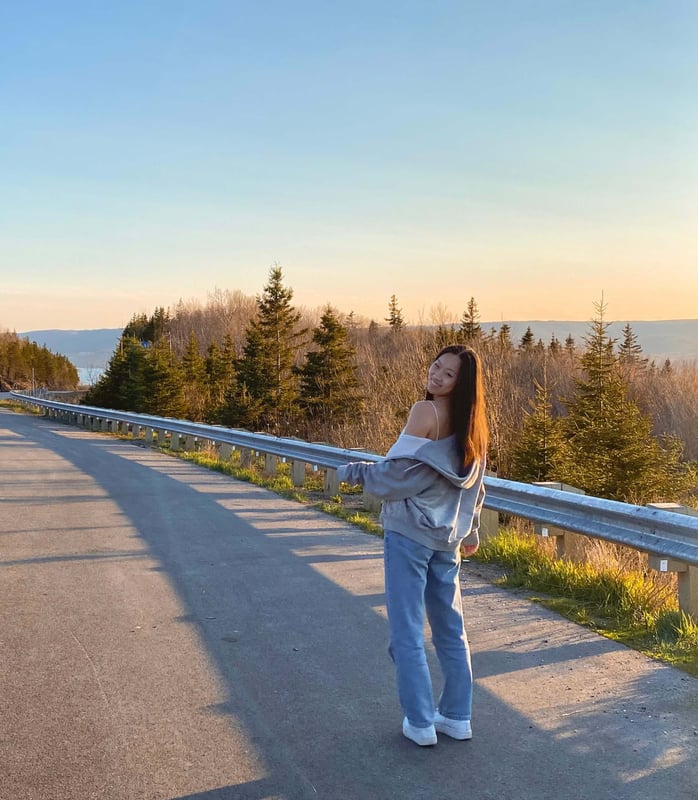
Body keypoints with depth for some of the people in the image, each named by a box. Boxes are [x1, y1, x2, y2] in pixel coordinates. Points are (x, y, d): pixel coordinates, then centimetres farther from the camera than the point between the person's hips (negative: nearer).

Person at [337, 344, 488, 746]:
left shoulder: (425, 412, -16)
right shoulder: (472, 423, 7)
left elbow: (400, 473, -18)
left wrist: (354, 471, -3)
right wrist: (471, 530, 26)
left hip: (409, 533, -7)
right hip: (447, 539, 7)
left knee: (408, 630, 3)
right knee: (451, 628, 16)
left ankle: (420, 722, 10)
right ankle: (457, 717, 24)